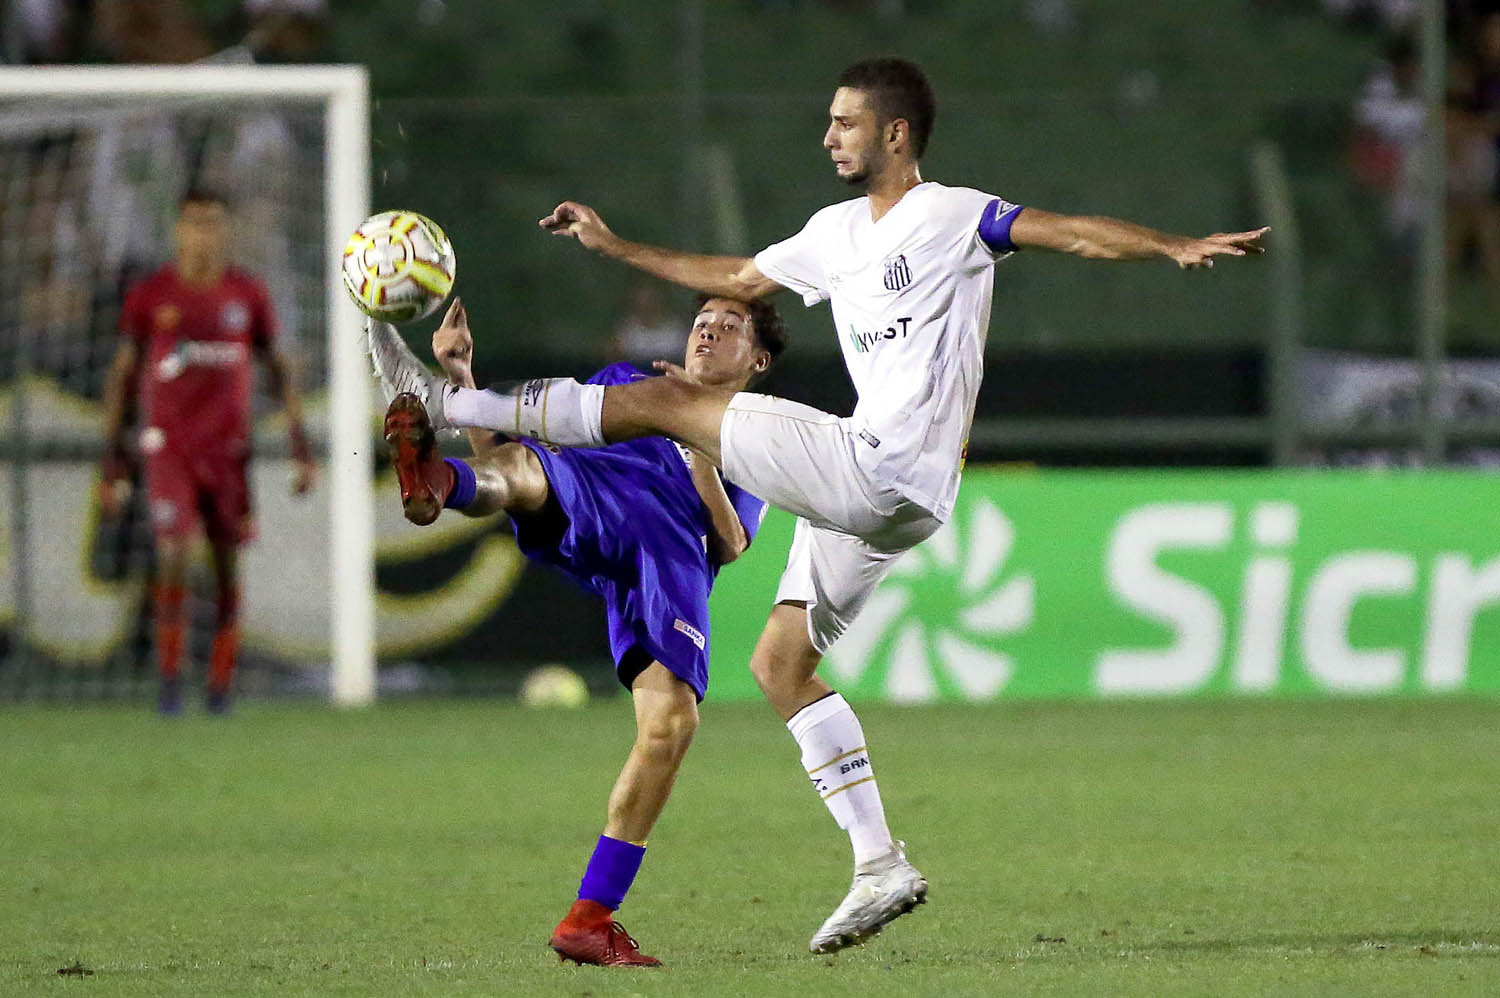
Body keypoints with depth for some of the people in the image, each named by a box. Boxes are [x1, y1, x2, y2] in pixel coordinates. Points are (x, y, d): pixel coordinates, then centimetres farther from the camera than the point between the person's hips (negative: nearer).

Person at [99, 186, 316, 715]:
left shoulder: (248, 295, 4)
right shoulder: (150, 295, 0)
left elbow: (278, 370, 11)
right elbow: (122, 376, 6)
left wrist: (300, 447, 3)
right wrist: (112, 457, 2)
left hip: (228, 447, 2)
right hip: (167, 447, -2)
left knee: (228, 566, 2)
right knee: (174, 557, -16)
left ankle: (221, 685, 13)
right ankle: (169, 675, -3)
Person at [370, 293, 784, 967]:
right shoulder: (626, 383, 38)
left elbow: (731, 545, 13)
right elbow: (505, 451, 29)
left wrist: (700, 449, 2)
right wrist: (460, 376, 15)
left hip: (675, 554, 0)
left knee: (672, 722, -22)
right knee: (513, 468, -37)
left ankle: (589, 920, -15)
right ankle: (435, 480, -77)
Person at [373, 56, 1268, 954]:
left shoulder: (950, 216, -5)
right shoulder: (836, 233, 20)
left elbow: (1074, 233, -14)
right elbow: (739, 280, 34)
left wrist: (1179, 247, -29)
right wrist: (615, 247, 35)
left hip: (882, 471, -9)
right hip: (874, 496, 9)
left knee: (671, 400, -7)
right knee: (781, 664, 12)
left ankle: (452, 407, 1)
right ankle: (880, 866, 10)